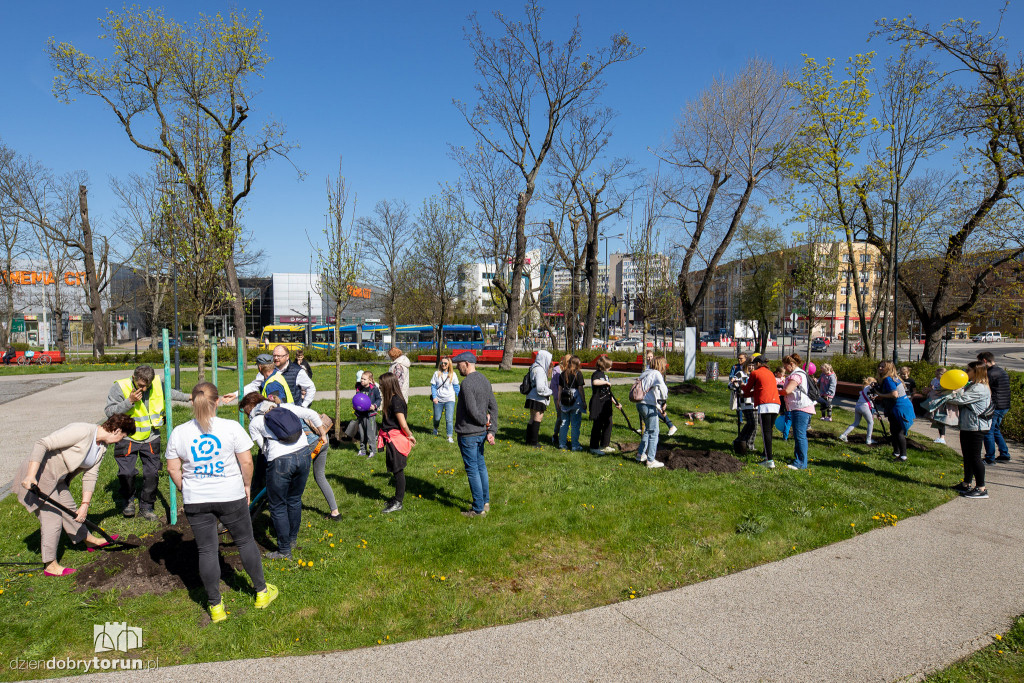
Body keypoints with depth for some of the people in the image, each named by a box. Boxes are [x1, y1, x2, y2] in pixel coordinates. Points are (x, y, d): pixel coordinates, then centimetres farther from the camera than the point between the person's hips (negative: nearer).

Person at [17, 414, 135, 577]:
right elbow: (42, 444, -29)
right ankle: (50, 566, 9)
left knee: (70, 511, 24)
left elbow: (90, 476, 4)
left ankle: (90, 541, 43)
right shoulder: (82, 431, -28)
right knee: (53, 519, -5)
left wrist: (85, 505, -3)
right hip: (37, 474, -9)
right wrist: (30, 475, -33)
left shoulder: (102, 448, 2)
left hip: (57, 478, 9)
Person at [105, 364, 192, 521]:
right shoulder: (120, 388, -15)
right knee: (126, 473, -3)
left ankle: (146, 507, 20)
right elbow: (109, 411, -17)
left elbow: (168, 393, 18)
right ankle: (128, 502, 26)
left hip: (150, 437, 3)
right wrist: (129, 401, -29)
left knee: (152, 473, 2)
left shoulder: (158, 383, -5)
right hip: (128, 438, -2)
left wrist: (188, 397, 25)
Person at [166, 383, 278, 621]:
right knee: (245, 542, 15)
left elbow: (173, 469, 2)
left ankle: (215, 607, 21)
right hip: (231, 496, -2)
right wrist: (247, 485, 5)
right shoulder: (231, 427, -12)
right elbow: (247, 462, -11)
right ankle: (262, 592, 29)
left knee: (207, 551, 11)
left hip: (196, 501, 2)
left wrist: (186, 490, 16)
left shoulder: (178, 433, -4)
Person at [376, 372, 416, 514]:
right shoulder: (391, 400, 10)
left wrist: (410, 436, -6)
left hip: (396, 439, -9)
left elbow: (403, 424, -19)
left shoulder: (396, 401, -21)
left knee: (398, 470, 0)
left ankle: (398, 502, 9)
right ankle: (398, 497, 31)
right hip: (391, 439, 9)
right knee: (395, 470, 18)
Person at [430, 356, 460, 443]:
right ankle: (435, 429, 45)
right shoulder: (437, 374, 0)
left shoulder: (453, 374, 0)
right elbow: (433, 386, 2)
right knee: (437, 418, 13)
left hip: (450, 400, -1)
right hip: (438, 400, 1)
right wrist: (434, 397, -9)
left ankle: (450, 437, 0)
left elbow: (456, 387, 9)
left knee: (449, 419, -9)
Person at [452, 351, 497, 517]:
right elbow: (494, 407, 9)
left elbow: (472, 410, -24)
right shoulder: (485, 380, 9)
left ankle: (479, 509, 10)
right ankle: (485, 502, 31)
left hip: (468, 434, -9)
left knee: (472, 470, 1)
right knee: (481, 466, 20)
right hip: (481, 433, 9)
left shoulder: (467, 383, -19)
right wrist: (491, 430, 5)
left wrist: (484, 421, -6)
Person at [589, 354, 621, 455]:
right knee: (597, 426, -2)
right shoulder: (596, 374, -11)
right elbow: (595, 382, -37)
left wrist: (615, 403, 17)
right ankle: (594, 447, 6)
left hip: (606, 405, 9)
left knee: (608, 424, 12)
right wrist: (606, 382, -23)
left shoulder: (605, 375, 17)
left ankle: (604, 446, 24)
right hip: (598, 405, -9)